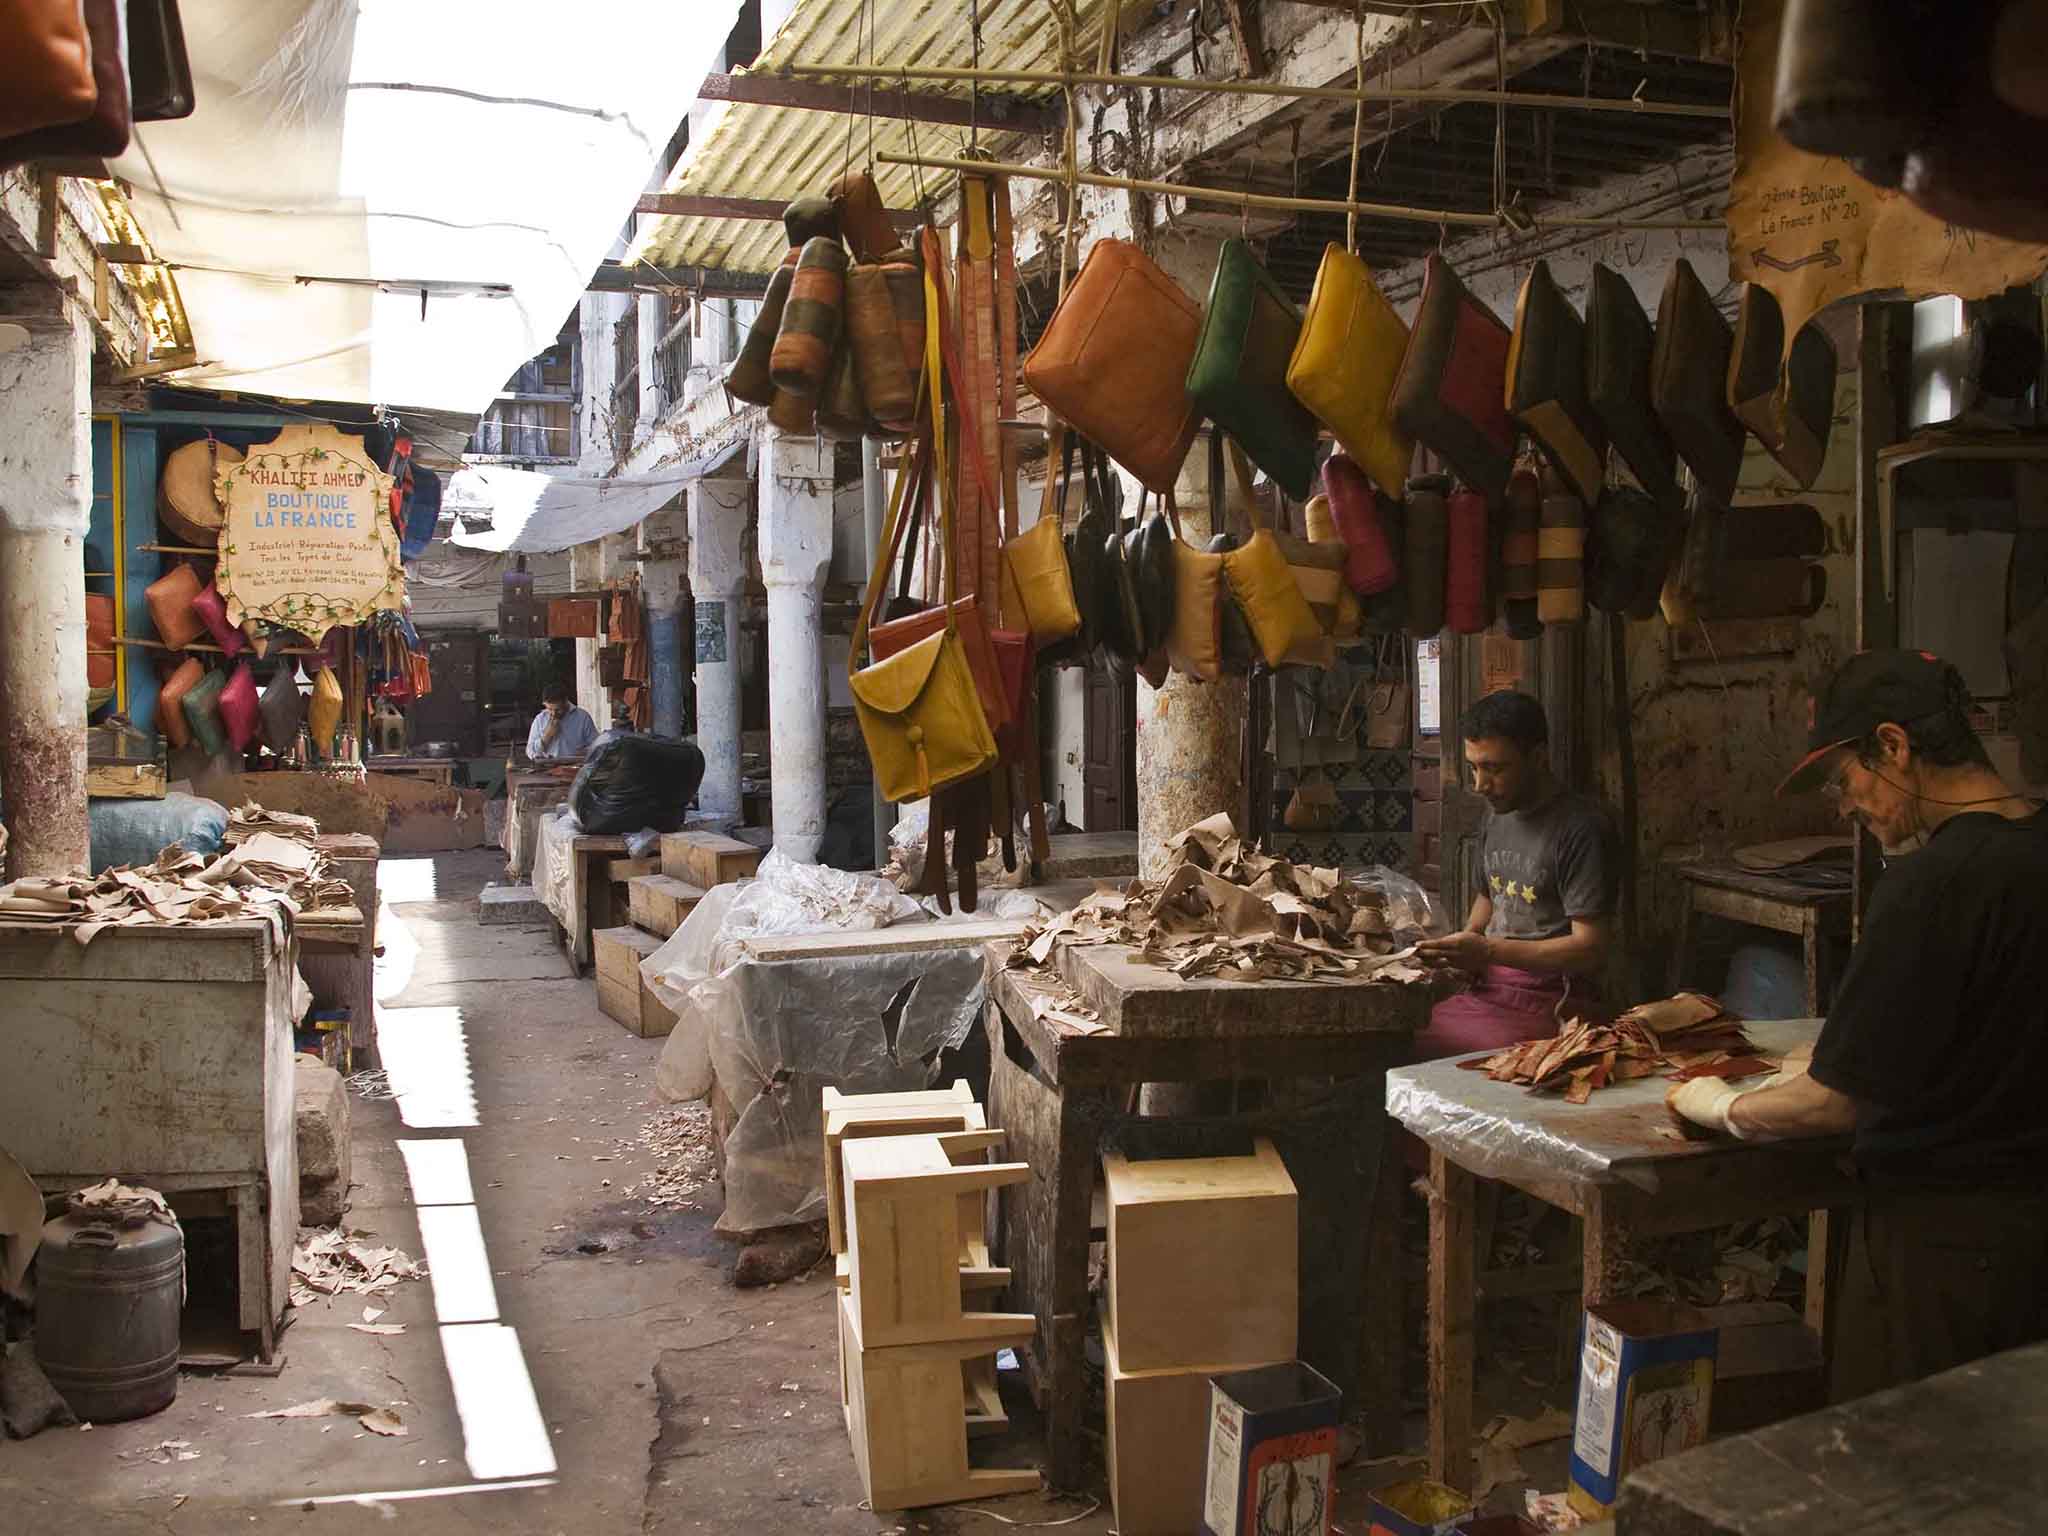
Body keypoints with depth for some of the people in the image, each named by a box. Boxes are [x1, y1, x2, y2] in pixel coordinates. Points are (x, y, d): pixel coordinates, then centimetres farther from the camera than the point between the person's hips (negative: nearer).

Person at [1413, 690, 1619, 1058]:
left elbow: (1590, 949, -15)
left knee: (1421, 1056, -29)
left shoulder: (1582, 828, -11)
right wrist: (1462, 945, 9)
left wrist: (1489, 951, -20)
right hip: (1487, 990, 8)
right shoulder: (1497, 814, 15)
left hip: (1546, 1005, -8)